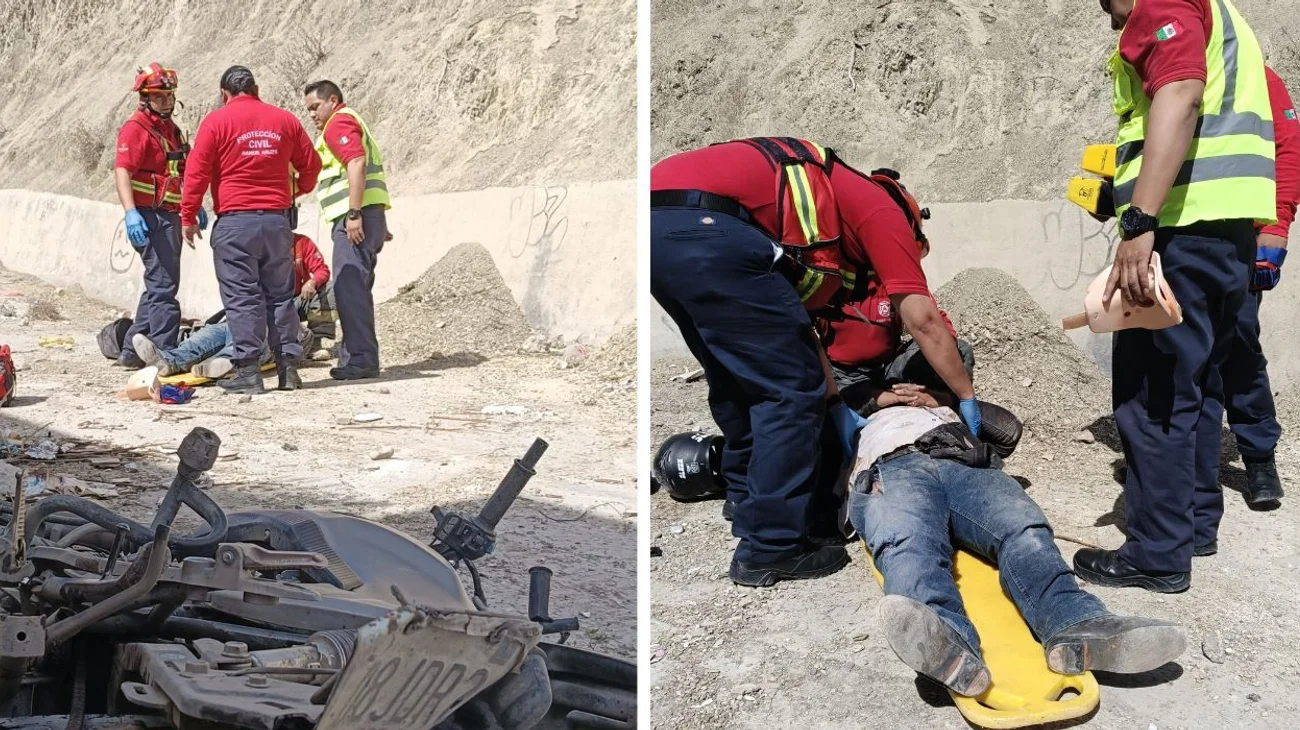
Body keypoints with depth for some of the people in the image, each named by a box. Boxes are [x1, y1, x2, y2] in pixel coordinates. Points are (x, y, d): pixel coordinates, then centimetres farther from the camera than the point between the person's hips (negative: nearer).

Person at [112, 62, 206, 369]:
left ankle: (132, 352, 23)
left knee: (159, 286, 15)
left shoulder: (170, 127, 19)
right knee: (164, 285, -12)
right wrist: (130, 212, -33)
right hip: (150, 218, -10)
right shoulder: (136, 128, -10)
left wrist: (196, 205, 29)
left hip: (170, 216, 10)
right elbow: (121, 171, -21)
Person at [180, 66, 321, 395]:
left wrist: (188, 218, 4)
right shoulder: (285, 120, 9)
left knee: (242, 296, -2)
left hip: (235, 222, -4)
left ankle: (247, 371, -4)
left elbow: (197, 173, -5)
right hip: (277, 220, 4)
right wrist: (299, 189, 35)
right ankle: (289, 366, 10)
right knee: (280, 294, 11)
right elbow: (311, 164, 15)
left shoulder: (216, 121, -2)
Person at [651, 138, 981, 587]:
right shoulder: (881, 207, 16)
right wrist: (968, 397, 22)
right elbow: (922, 319, 10)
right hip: (707, 225, -9)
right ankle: (770, 549, 9)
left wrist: (837, 407, 36)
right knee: (791, 391, 3)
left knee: (737, 385, 24)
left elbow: (796, 325, 36)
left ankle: (750, 514, 34)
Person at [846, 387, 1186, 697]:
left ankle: (1077, 627, -60)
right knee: (910, 545, -40)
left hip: (966, 464, 3)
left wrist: (937, 402, 24)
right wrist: (878, 397, 32)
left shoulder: (938, 403, 48)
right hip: (893, 469, -3)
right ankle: (948, 638, -72)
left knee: (1025, 531, -32)